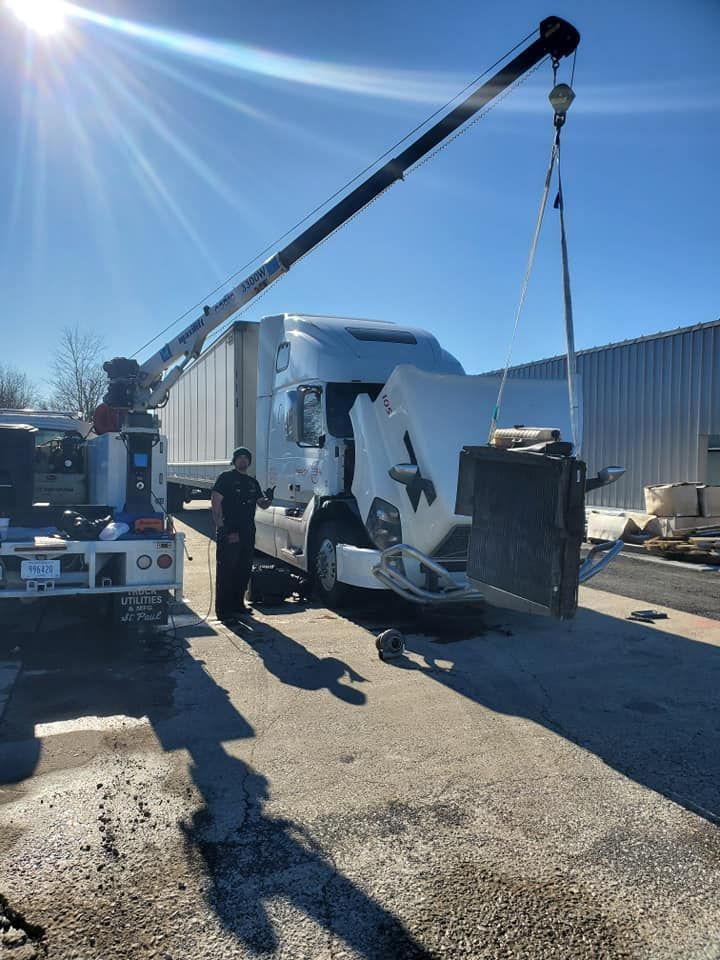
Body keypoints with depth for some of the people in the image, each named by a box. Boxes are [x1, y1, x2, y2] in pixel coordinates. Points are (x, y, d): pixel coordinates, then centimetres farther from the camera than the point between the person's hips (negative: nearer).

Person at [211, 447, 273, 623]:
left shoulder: (252, 482, 18)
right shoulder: (226, 478, -3)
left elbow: (262, 505, 20)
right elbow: (216, 503, -9)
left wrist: (269, 498, -4)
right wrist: (221, 527, -18)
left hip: (248, 533, 7)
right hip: (229, 533, -7)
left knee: (244, 571, 12)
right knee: (226, 571, -6)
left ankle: (237, 604, 25)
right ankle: (223, 610, -4)